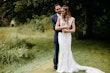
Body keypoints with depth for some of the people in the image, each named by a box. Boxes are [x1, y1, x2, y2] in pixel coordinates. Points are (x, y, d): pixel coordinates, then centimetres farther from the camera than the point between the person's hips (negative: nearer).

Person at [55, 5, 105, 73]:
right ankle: (62, 67, 18)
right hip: (61, 36, 1)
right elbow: (56, 28, -6)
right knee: (62, 51, 6)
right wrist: (64, 27, -17)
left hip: (68, 36, -1)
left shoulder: (72, 19, -3)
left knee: (67, 51, 3)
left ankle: (69, 67, 17)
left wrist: (67, 30, -22)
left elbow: (73, 30, -6)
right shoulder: (60, 18, 0)